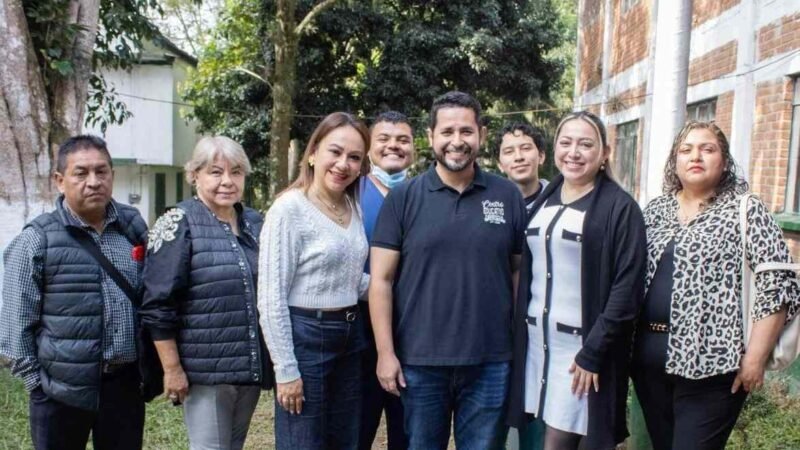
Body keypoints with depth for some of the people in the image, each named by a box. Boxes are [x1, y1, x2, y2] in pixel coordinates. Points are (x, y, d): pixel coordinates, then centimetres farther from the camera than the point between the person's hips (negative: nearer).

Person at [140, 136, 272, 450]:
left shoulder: (255, 223, 10)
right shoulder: (179, 224, -8)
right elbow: (158, 305, -12)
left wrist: (265, 362, 17)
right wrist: (172, 368, -14)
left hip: (252, 366, 6)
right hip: (205, 369, -6)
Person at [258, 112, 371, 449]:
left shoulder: (353, 208, 6)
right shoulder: (289, 209, -14)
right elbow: (271, 298, -16)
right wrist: (286, 369, -16)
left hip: (350, 337, 7)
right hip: (305, 337, -7)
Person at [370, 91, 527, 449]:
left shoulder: (508, 196, 3)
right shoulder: (403, 198, -2)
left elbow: (520, 273, 7)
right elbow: (381, 280, -3)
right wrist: (385, 352, -7)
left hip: (490, 362, 1)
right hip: (419, 360, -1)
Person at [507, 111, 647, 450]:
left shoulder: (619, 207, -8)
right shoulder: (543, 200, 9)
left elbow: (627, 288, -13)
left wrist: (593, 352, -15)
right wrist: (520, 331, 8)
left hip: (583, 345, -5)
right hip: (539, 339, 5)